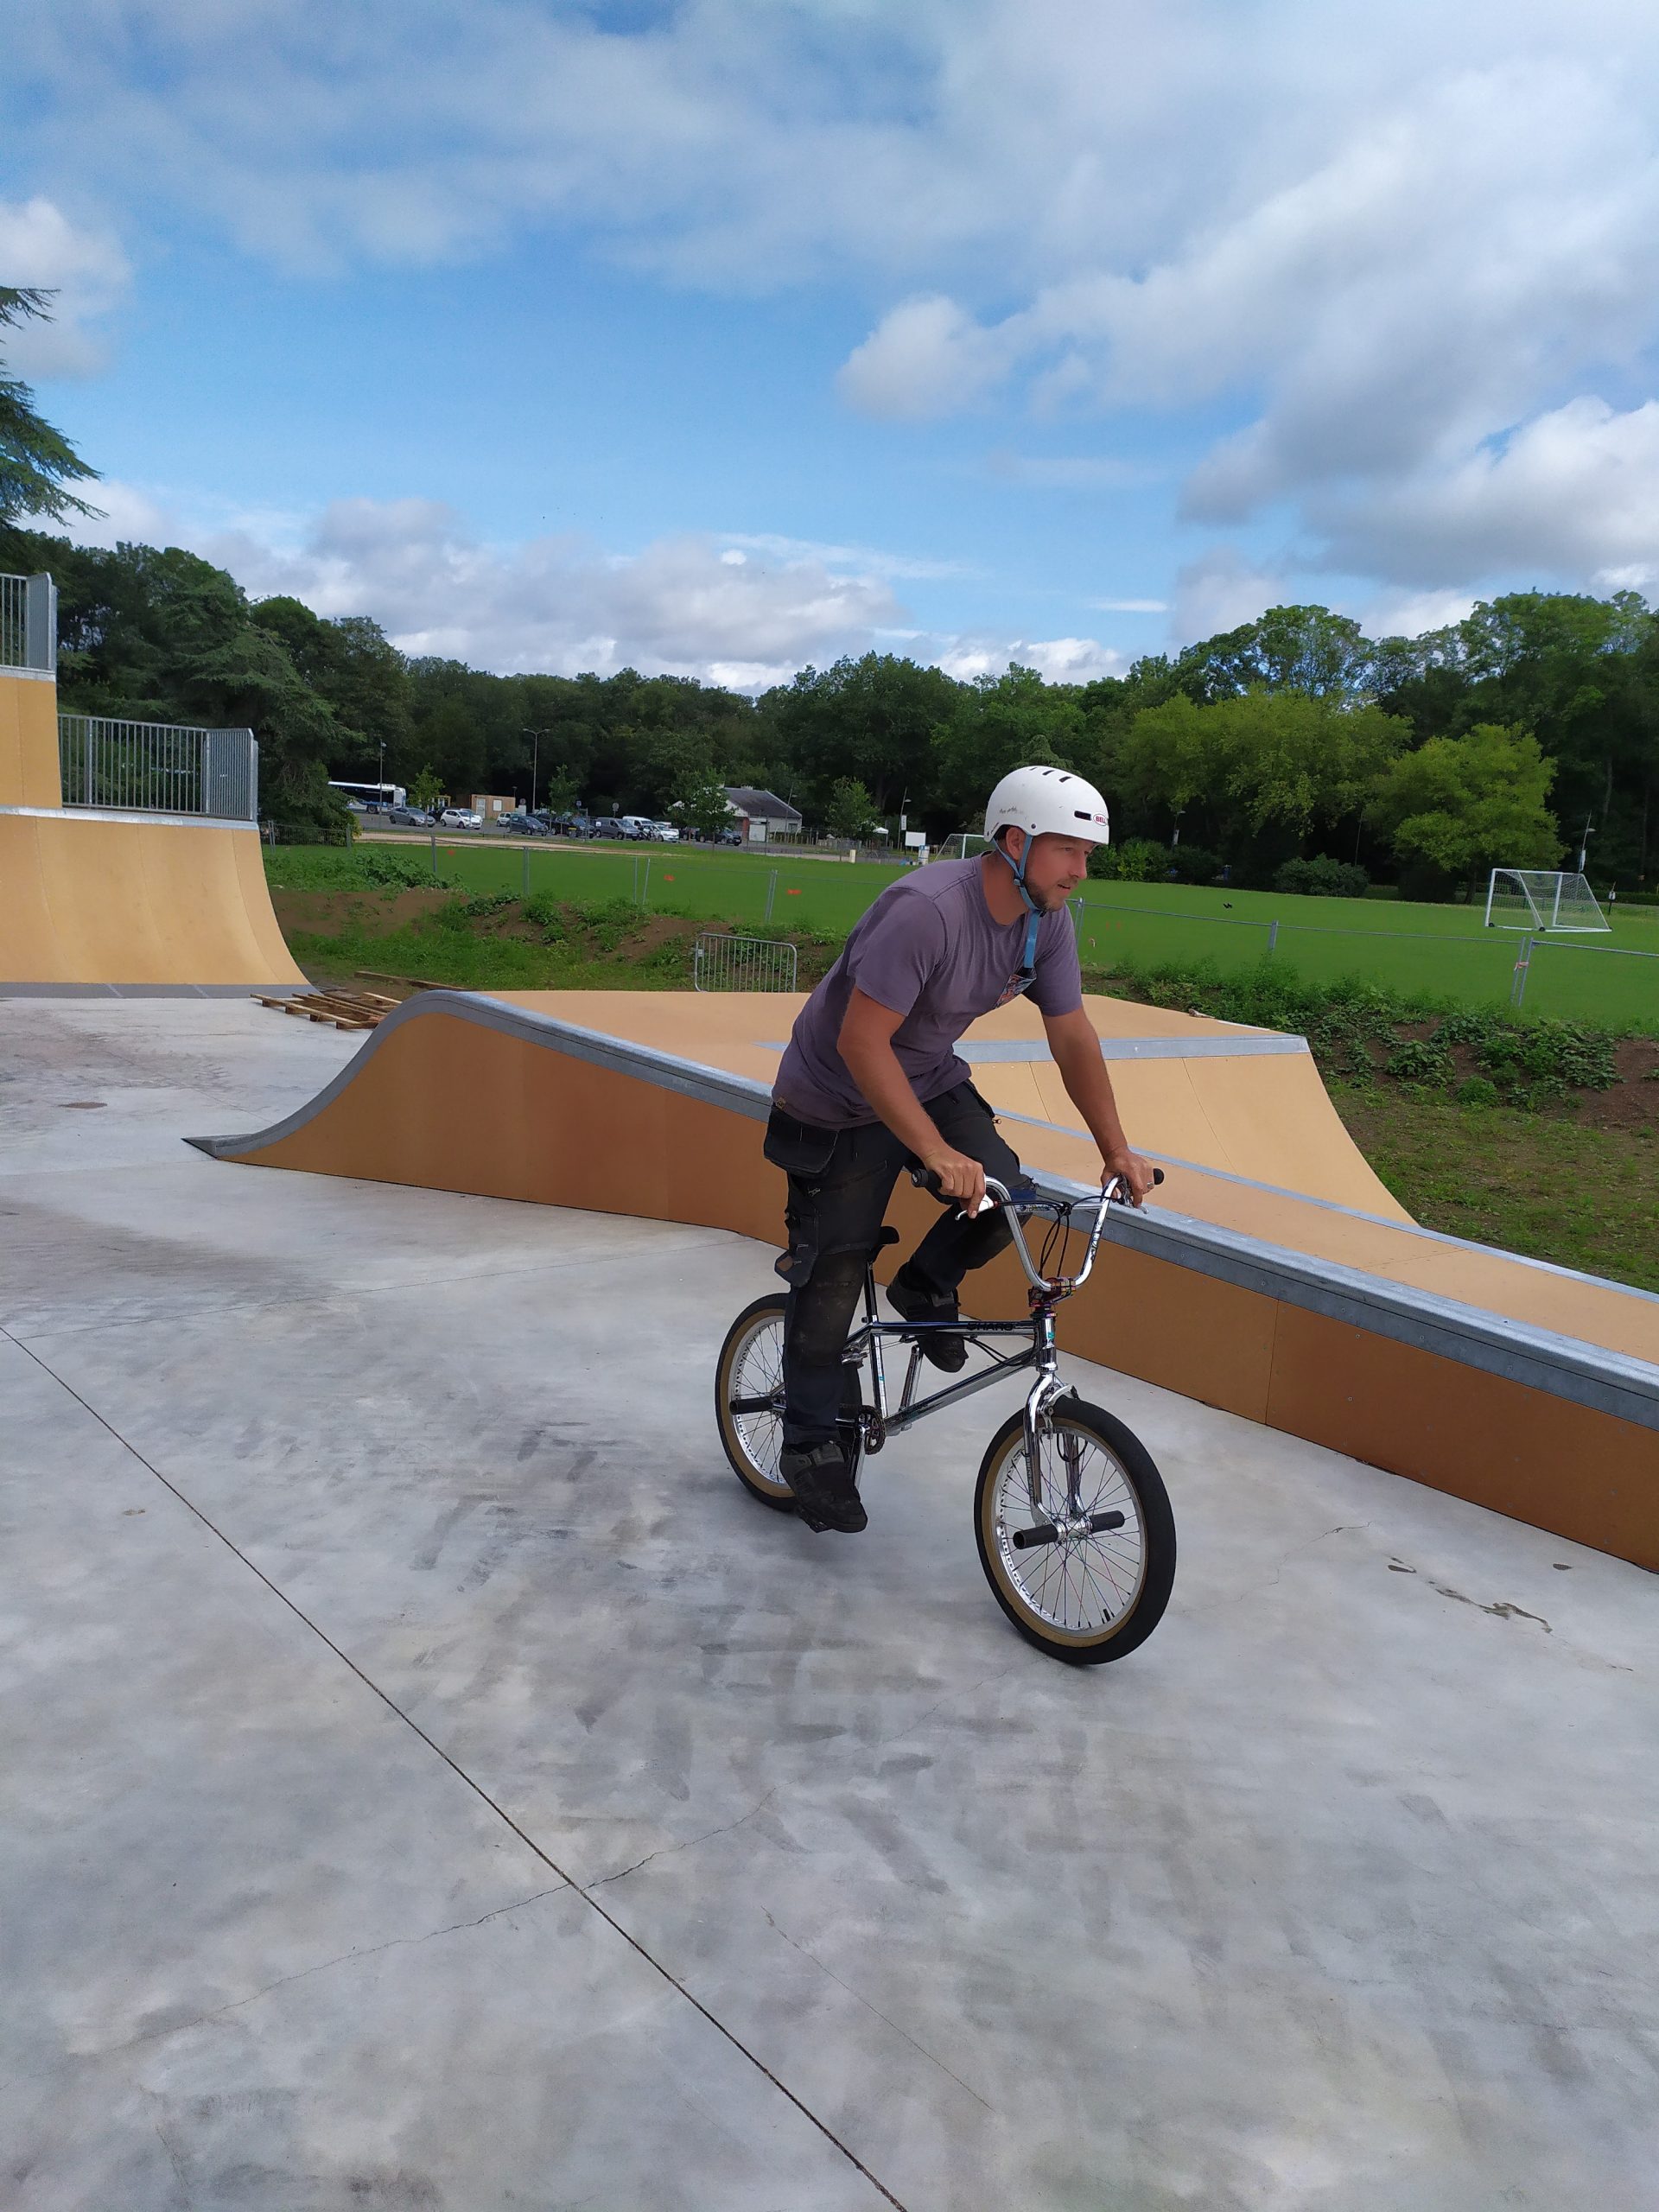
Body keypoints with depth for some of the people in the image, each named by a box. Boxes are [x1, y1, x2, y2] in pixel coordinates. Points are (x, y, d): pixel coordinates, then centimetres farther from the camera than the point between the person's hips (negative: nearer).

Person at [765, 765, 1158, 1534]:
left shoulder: (1046, 921, -10)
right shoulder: (925, 909, -33)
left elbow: (1073, 1039, -1)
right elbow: (861, 1044, -35)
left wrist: (1116, 1151, -5)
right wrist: (937, 1154, -38)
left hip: (931, 1079, 6)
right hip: (840, 1102, -6)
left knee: (1002, 1193, -19)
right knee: (833, 1278, -3)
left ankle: (924, 1288, 13)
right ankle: (809, 1444, 17)